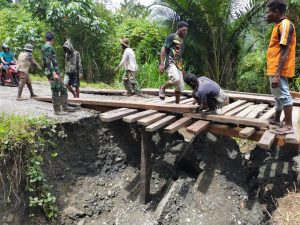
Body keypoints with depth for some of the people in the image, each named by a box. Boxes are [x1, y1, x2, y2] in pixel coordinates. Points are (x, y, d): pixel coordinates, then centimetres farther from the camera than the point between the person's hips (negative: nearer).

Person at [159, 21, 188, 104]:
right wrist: (161, 64, -18)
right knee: (176, 79, -32)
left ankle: (177, 104, 13)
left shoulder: (181, 40, 21)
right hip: (170, 62, -8)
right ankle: (163, 88, -5)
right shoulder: (171, 37, -2)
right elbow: (163, 49, -8)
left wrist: (182, 68, 24)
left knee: (181, 86, 3)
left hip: (178, 64, 8)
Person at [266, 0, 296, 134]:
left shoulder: (284, 24, -13)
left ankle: (288, 126, 1)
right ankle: (276, 120, 31)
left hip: (278, 70, -10)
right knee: (278, 96, 18)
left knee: (283, 95, -6)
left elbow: (285, 52, -20)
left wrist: (277, 74, -25)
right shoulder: (279, 25, 17)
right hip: (274, 69, 10)